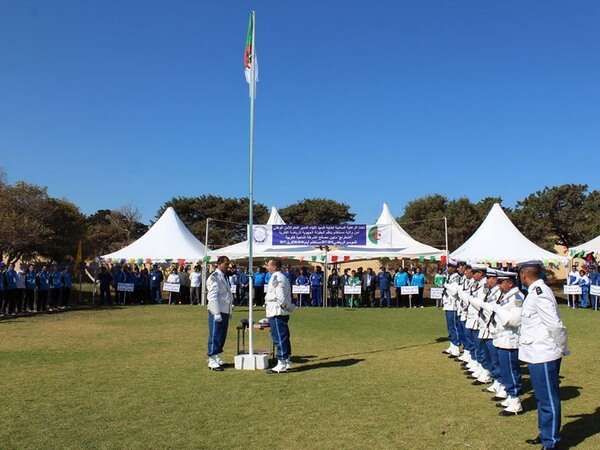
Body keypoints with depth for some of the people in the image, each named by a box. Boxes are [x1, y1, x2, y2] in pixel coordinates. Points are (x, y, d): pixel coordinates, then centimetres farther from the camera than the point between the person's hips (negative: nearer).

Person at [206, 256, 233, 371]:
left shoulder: (225, 277, 16)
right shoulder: (214, 277, -13)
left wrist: (230, 310, 17)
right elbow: (213, 296, -18)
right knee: (215, 336, -4)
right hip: (217, 312, -9)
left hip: (225, 311, 9)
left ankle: (216, 357, 25)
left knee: (222, 336, 14)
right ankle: (212, 361, 1)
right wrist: (216, 313, -21)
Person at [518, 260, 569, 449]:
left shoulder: (539, 294, -21)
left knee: (548, 400, 2)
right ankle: (546, 434, 36)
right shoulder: (536, 292, 9)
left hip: (543, 357, -10)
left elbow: (556, 326, -23)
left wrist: (562, 349, -11)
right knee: (543, 398, 22)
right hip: (538, 355, 10)